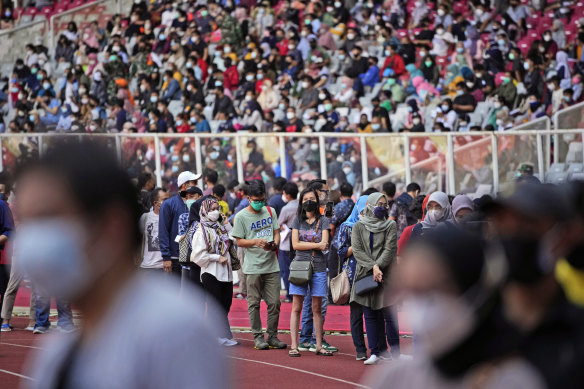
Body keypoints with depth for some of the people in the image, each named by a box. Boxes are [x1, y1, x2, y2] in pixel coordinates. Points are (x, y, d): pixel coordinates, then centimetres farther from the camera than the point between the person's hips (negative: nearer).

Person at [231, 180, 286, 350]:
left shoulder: (270, 211, 9)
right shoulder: (241, 217, -2)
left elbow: (276, 232, 13)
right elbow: (238, 241, -2)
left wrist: (274, 244, -9)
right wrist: (255, 242, -18)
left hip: (271, 265, 3)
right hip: (253, 267, -3)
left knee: (274, 302, 1)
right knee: (254, 303, 1)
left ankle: (273, 336, 10)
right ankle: (258, 336, 8)